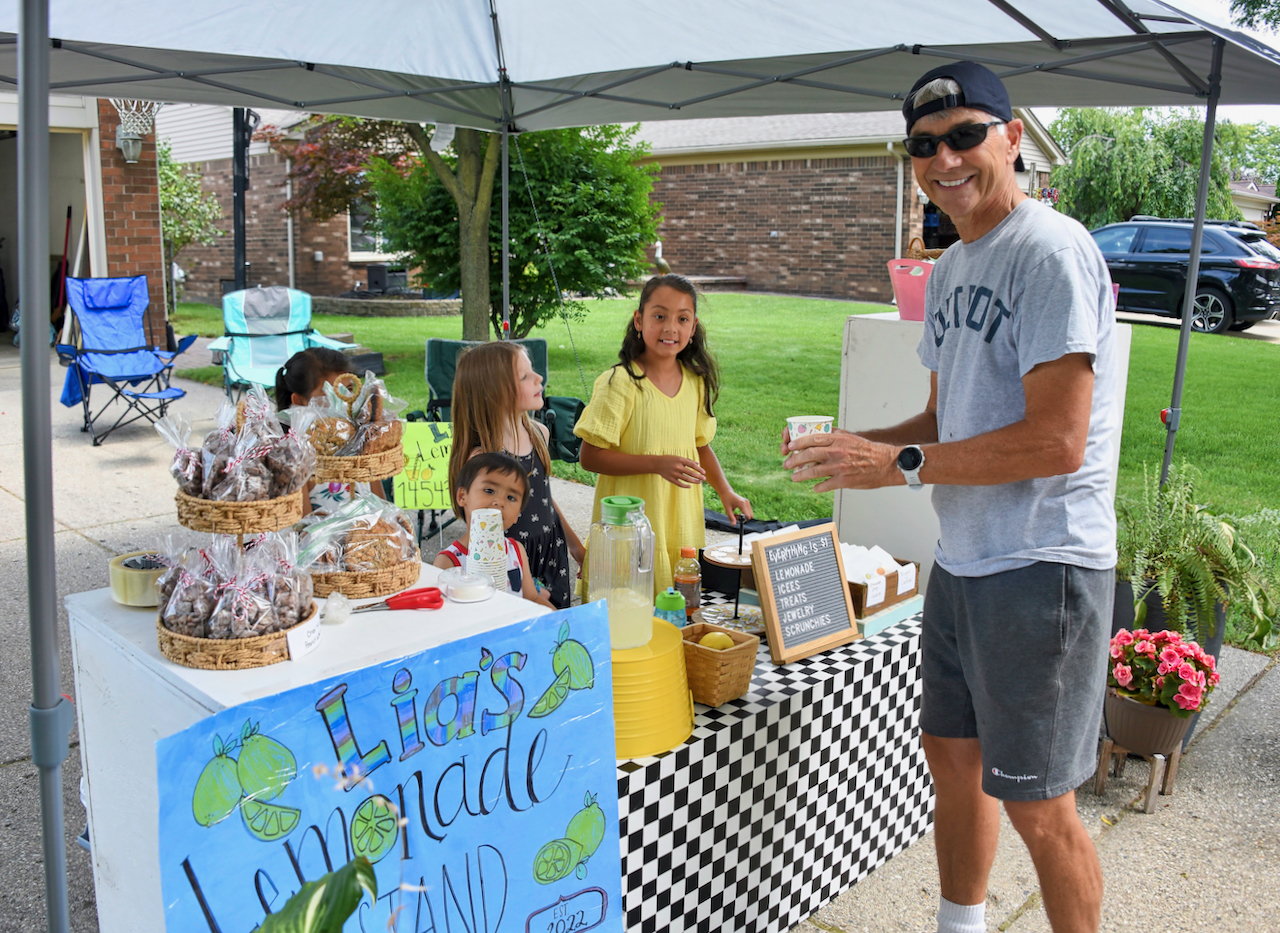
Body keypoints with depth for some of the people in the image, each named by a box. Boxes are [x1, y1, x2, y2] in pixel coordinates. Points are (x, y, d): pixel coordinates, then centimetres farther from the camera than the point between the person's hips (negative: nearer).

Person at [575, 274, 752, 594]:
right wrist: (657, 464, -21)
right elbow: (590, 457, -15)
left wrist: (725, 491, 7)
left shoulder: (696, 381, 6)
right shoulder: (620, 383, -13)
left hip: (682, 524, 5)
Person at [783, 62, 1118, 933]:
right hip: (961, 561, 9)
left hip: (1042, 568, -9)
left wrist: (902, 464, -19)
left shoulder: (1052, 251, -16)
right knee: (953, 758, 21)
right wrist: (855, 445, 1)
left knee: (1037, 805, 4)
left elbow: (1055, 441, -23)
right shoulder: (950, 268, 12)